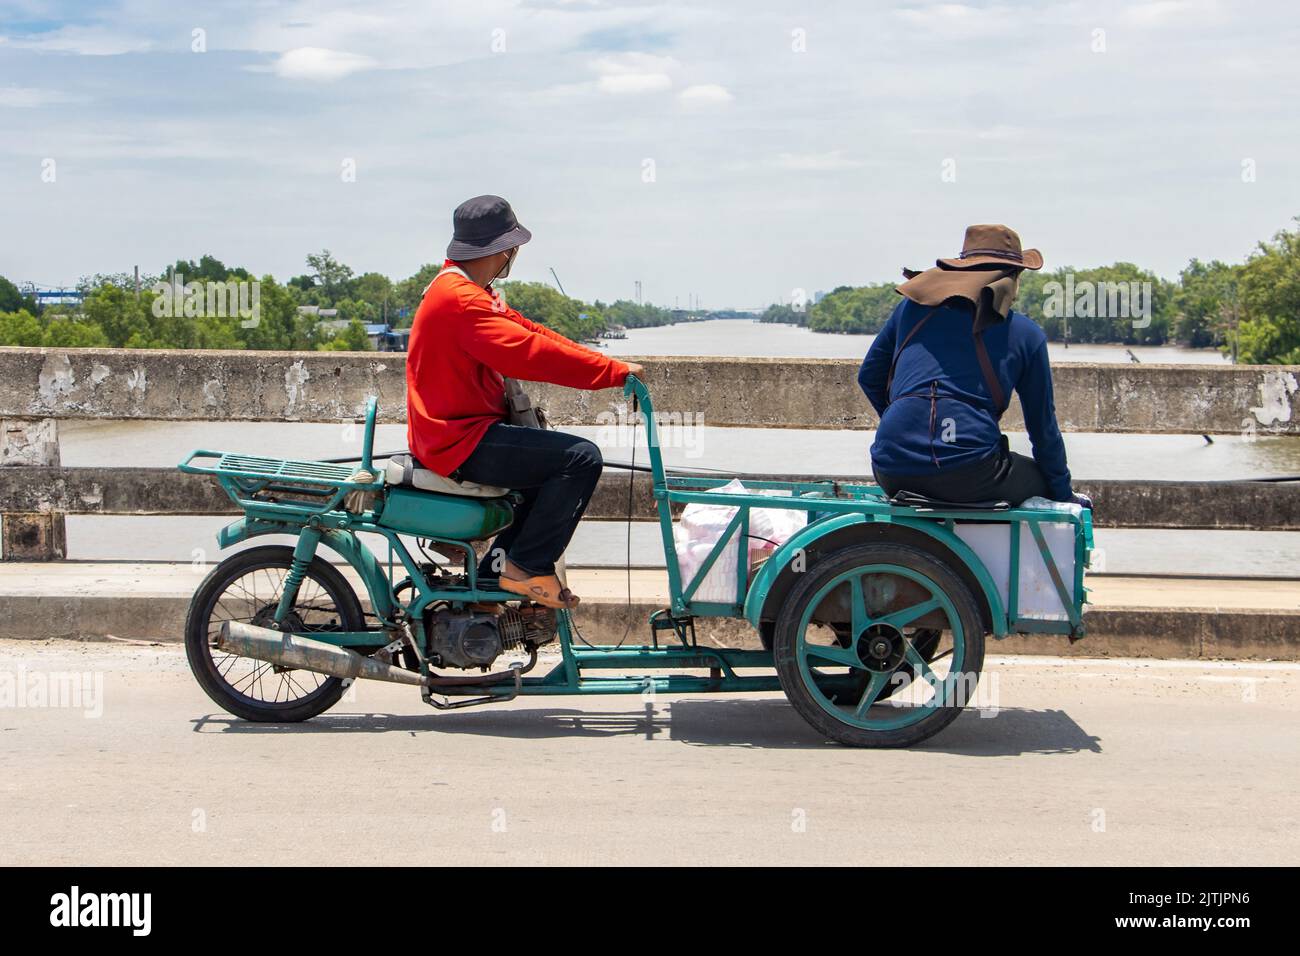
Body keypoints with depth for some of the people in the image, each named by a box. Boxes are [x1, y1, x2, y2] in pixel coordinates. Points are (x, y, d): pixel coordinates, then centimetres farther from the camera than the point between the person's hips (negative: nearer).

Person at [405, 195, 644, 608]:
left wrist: (608, 365, 3)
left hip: (455, 431, 11)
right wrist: (614, 371, -18)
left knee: (556, 463, 24)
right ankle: (527, 567, -9)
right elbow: (531, 353, -25)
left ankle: (495, 574, 22)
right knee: (582, 457, -17)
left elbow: (527, 331, 12)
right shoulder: (461, 299, -20)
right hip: (460, 441, -11)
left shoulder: (469, 291, 15)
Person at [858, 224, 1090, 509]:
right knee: (1045, 478, 22)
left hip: (892, 475, 4)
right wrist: (1065, 496, 29)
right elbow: (1043, 426, 17)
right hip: (970, 477, -4)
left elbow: (868, 376, 26)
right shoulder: (1026, 333, 11)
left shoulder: (913, 306, 18)